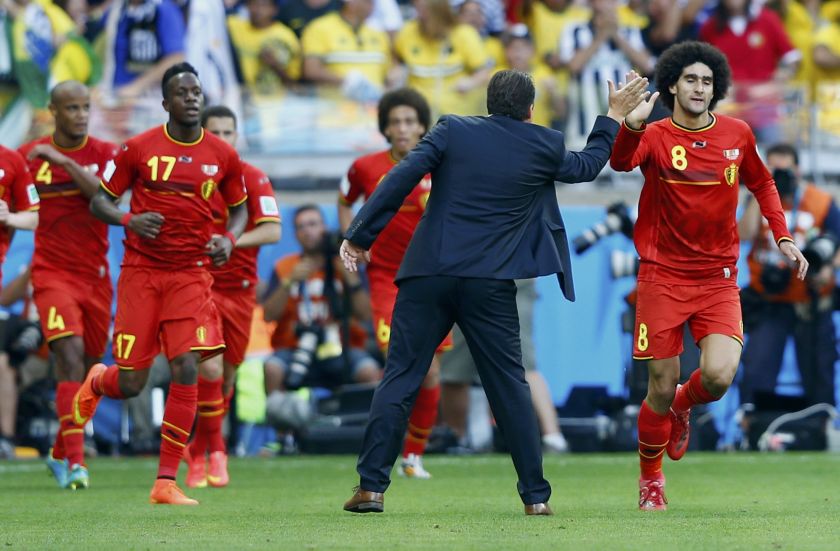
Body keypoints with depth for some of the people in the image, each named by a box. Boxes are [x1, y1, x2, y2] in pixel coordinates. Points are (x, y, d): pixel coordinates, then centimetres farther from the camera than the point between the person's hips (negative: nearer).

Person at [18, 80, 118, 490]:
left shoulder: (105, 154, 1)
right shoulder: (29, 155, 3)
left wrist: (65, 162, -23)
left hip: (95, 275, 2)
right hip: (52, 271, -2)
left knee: (88, 369, 10)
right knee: (70, 354, -20)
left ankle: (60, 453, 31)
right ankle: (75, 461, -24)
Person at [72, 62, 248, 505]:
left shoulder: (223, 156, 3)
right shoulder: (138, 148, -3)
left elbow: (238, 207, 18)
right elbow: (99, 203, 4)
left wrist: (229, 239, -3)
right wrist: (129, 220, -16)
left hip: (191, 274, 1)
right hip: (141, 272, -1)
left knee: (186, 370, -13)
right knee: (131, 383, -1)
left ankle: (166, 482, -7)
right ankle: (96, 381, 39)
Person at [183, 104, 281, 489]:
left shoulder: (253, 179, 1)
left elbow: (272, 230, -9)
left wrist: (234, 242, -24)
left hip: (240, 288, 2)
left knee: (226, 376, 9)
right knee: (209, 369, -18)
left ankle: (199, 450, 29)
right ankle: (214, 452, -4)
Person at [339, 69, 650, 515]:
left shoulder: (452, 130, 2)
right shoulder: (544, 146, 4)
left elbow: (401, 179, -7)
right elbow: (587, 165, 25)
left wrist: (360, 236, -3)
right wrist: (614, 116, 40)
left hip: (429, 276, 0)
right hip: (491, 286, 0)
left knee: (400, 378, 4)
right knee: (510, 386, 9)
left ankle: (371, 487, -2)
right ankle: (535, 495, 10)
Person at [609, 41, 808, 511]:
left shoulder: (737, 134, 3)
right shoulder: (656, 137, -6)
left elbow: (762, 183, 20)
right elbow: (621, 161, -28)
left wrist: (783, 236, 9)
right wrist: (632, 125, -47)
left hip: (718, 278, 2)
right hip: (663, 275, -2)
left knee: (719, 376, -18)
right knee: (662, 388, 1)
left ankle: (683, 406, 19)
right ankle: (651, 479, 25)